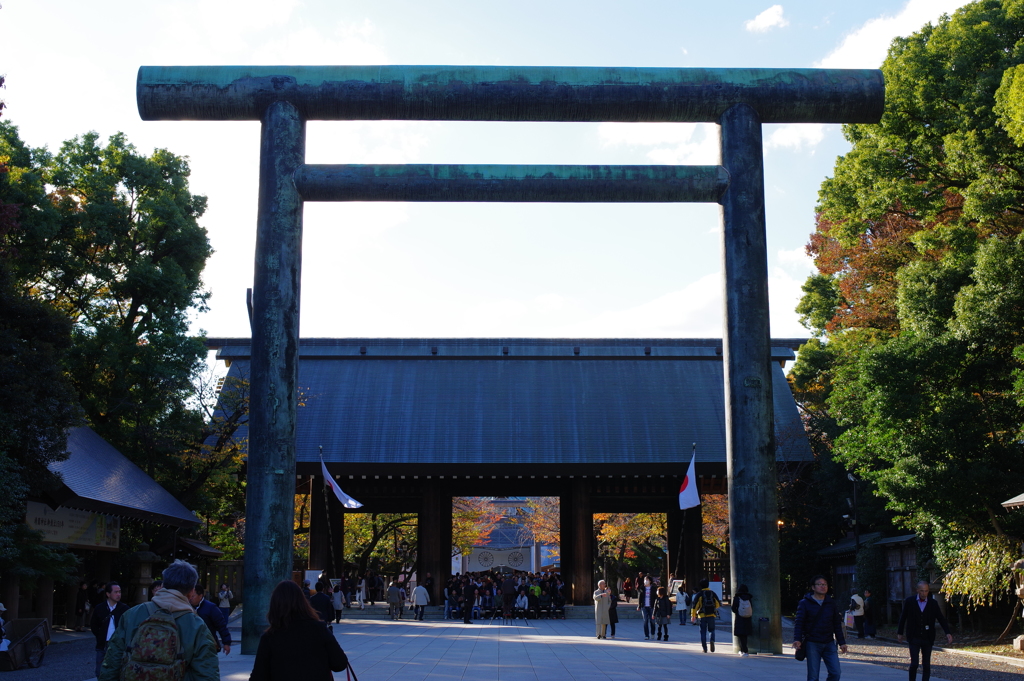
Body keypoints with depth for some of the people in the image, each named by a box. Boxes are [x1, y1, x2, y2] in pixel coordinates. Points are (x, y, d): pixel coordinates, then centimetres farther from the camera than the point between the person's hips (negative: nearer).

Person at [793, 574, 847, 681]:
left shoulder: (831, 603, 11)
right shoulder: (805, 603, -2)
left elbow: (837, 624, 15)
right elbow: (799, 623, -8)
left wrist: (842, 642, 11)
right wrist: (797, 639, -22)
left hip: (829, 644, 4)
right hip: (812, 644, -4)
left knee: (835, 672, -3)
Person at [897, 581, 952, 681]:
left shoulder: (933, 603, 1)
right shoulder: (909, 601, -2)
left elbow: (941, 619, 3)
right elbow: (903, 617, 7)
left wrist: (948, 633, -10)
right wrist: (900, 633, 9)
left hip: (927, 639, 2)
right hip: (914, 638, -2)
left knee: (926, 664, 4)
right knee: (914, 663, -9)